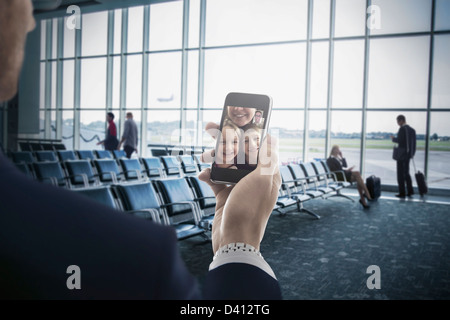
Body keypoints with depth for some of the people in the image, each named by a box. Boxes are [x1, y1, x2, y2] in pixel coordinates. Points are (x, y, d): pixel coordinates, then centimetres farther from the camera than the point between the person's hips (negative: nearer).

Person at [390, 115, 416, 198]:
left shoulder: (402, 129, -13)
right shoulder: (412, 129, 12)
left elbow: (399, 140, -21)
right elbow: (414, 143, 13)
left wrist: (393, 138, -1)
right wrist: (412, 153, 17)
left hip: (402, 154, -8)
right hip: (408, 154, 8)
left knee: (401, 173, -2)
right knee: (406, 172, 17)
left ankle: (402, 192, 0)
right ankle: (410, 191, 18)